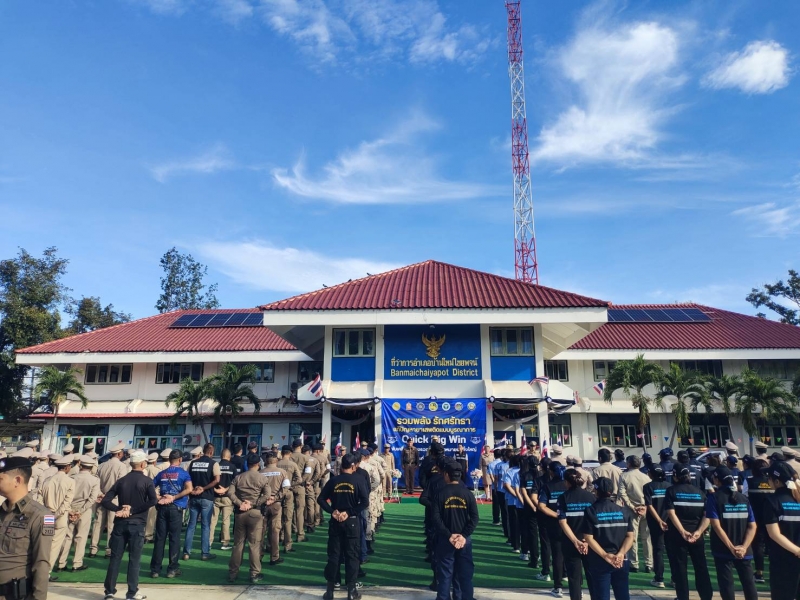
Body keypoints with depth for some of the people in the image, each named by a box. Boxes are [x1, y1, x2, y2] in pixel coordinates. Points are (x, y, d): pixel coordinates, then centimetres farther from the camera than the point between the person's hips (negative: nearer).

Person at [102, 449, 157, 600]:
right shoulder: (146, 480, -6)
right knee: (134, 559, 4)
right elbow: (153, 500, -20)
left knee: (115, 558, 11)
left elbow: (105, 501, 0)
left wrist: (119, 510, -8)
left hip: (120, 523, 4)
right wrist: (133, 510, -13)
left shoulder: (121, 480, 6)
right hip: (137, 524, -3)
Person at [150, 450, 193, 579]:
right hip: (176, 508, -3)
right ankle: (172, 569, 8)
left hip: (162, 508, 3)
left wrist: (159, 498, -2)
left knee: (159, 538, 8)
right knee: (174, 538, 4)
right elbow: (188, 489, -18)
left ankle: (155, 569, 12)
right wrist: (174, 498, -10)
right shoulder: (183, 473, -2)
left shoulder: (162, 473, 9)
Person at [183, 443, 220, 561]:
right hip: (207, 498, -4)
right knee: (205, 526, 3)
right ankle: (205, 553, 7)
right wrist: (203, 489, -11)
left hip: (193, 497, 4)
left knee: (191, 525, 11)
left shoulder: (193, 462, 7)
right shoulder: (213, 463, -6)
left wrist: (193, 489, -2)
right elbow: (216, 480, -17)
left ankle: (186, 552, 13)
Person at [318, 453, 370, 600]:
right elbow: (364, 501, -16)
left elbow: (320, 499, -4)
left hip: (335, 521, 2)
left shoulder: (333, 480, 1)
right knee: (352, 555, 8)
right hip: (352, 521, -2)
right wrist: (350, 513, -12)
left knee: (333, 555, 11)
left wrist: (332, 511, -8)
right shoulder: (359, 480, -6)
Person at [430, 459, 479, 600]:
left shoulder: (441, 494, -6)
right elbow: (474, 518, -8)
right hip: (464, 539, 1)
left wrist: (448, 535, -11)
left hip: (445, 539, -1)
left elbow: (435, 517, -12)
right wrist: (464, 535, -9)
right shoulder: (468, 493, -2)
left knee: (445, 573, 9)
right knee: (465, 573, 10)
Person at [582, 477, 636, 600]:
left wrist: (605, 555, -13)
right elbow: (630, 536, -4)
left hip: (599, 562, -3)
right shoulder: (624, 511, 2)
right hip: (621, 561, 3)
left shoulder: (591, 511, -7)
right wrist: (621, 554, -11)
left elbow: (589, 538, -12)